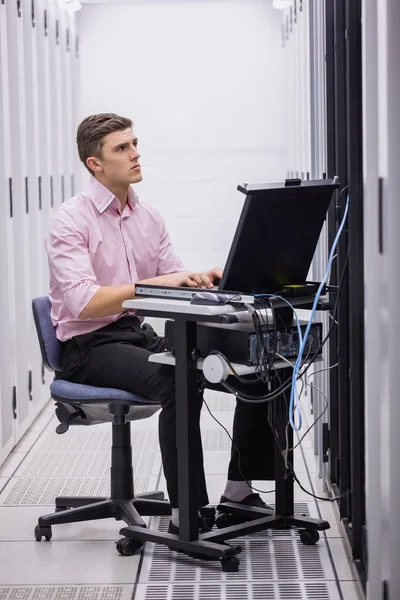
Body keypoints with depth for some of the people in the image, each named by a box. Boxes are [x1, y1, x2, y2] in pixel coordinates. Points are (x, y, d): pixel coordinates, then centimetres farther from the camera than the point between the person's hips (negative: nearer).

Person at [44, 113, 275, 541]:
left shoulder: (148, 217, 12)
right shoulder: (70, 220, -10)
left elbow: (175, 285, 12)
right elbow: (83, 302, -22)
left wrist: (200, 281, -10)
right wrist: (152, 284, -29)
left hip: (141, 334, 7)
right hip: (89, 346, -7)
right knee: (178, 380, -35)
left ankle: (239, 491, 0)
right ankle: (186, 517, -28)